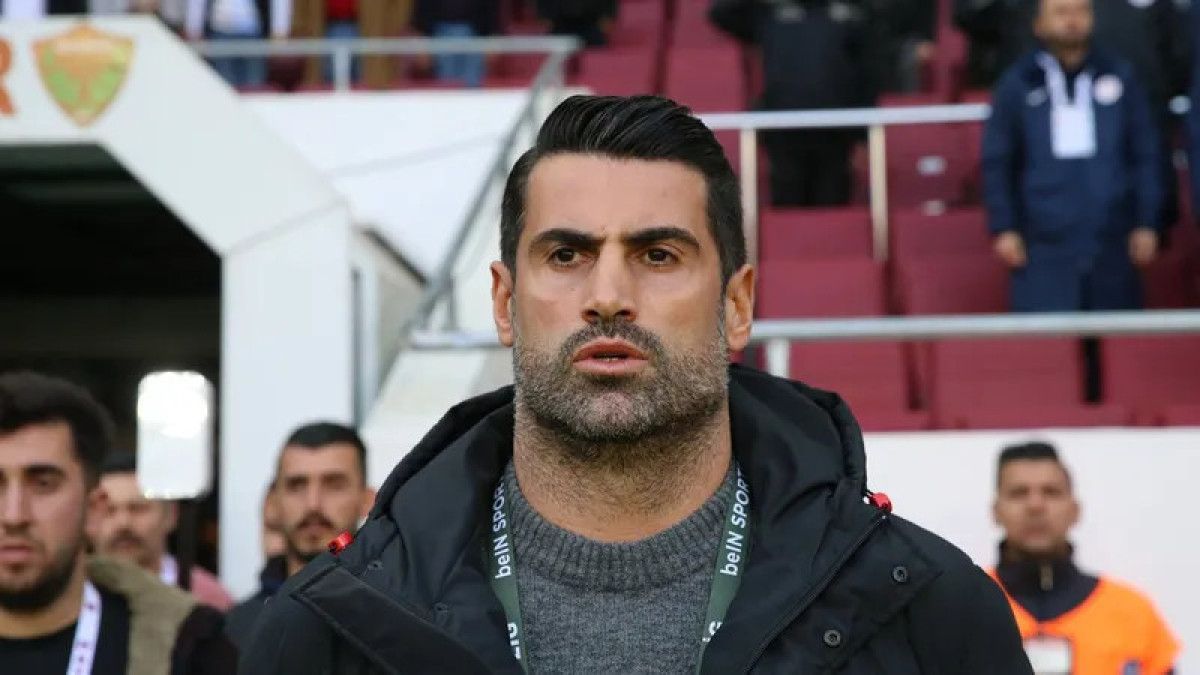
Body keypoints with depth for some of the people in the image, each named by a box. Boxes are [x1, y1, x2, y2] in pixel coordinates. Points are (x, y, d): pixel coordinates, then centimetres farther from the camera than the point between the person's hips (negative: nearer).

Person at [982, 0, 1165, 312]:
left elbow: (1146, 155, 8)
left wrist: (1148, 224, 4)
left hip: (1111, 246, 2)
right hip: (1044, 249, -2)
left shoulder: (1119, 77, 6)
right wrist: (1004, 228, -2)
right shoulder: (1017, 84, 2)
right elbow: (997, 164, 4)